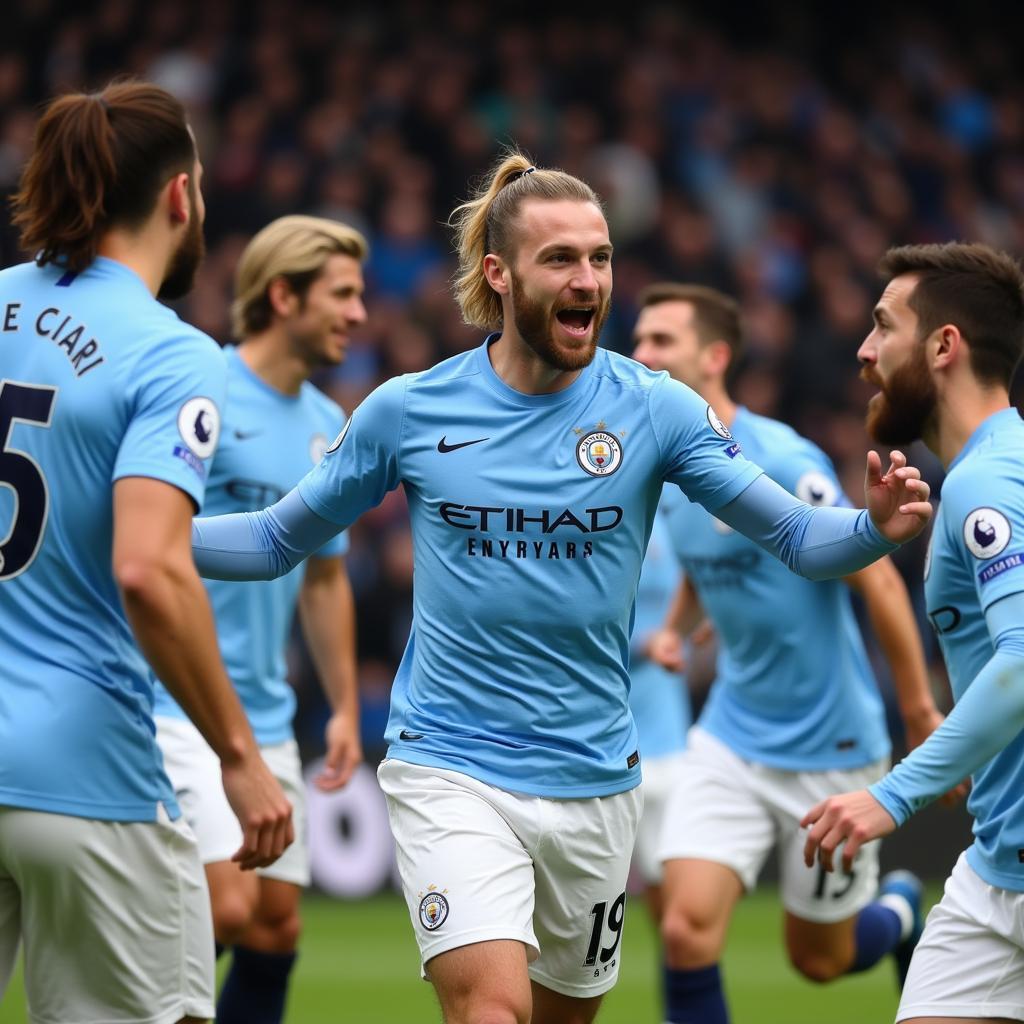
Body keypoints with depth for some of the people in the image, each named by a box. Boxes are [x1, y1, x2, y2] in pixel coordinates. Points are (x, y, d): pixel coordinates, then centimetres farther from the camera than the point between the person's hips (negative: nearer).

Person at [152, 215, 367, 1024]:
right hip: (178, 708, -8)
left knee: (276, 926, 7)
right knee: (225, 910, -17)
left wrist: (346, 707, 19)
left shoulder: (330, 429, 12)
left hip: (267, 719, 8)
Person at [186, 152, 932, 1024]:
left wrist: (875, 528, -26)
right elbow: (277, 542, 7)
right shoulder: (408, 411, -3)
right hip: (449, 769, -2)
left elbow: (798, 536, -5)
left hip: (592, 779, 3)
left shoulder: (655, 408, -3)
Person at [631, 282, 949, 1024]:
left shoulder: (781, 462, -20)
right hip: (731, 736, 5)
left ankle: (900, 914, 45)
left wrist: (921, 712, -14)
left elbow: (877, 579, -16)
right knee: (687, 930, -13)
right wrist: (673, 627, 6)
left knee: (820, 960, 10)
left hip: (829, 747, -5)